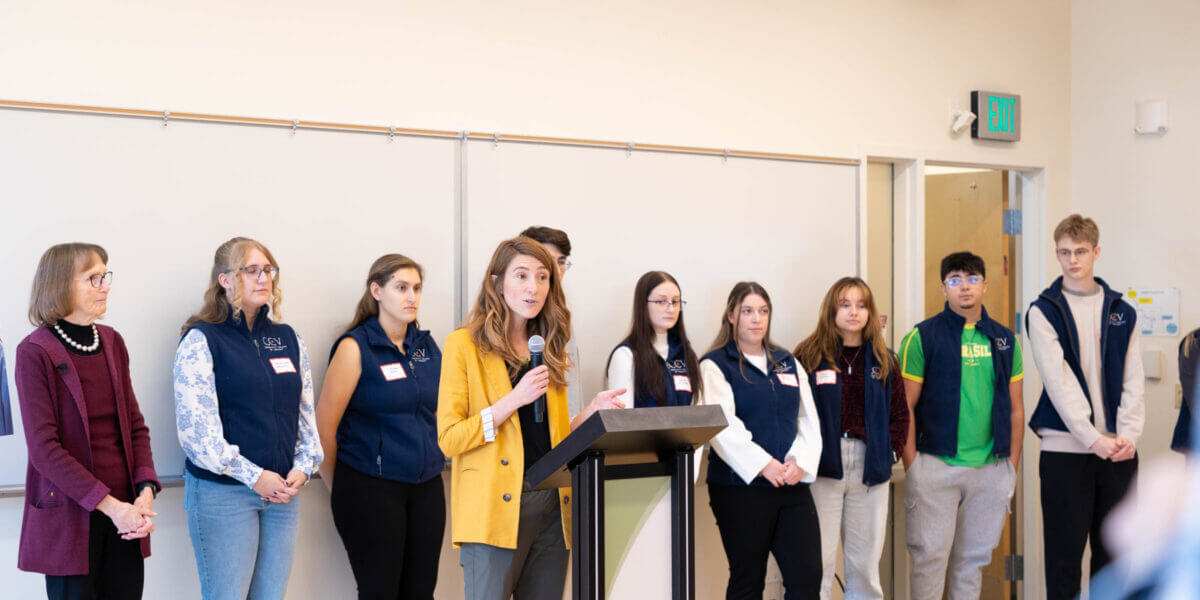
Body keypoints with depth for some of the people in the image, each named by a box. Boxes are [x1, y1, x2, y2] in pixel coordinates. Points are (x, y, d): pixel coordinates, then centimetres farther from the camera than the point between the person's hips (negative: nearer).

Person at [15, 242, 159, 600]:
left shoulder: (112, 342, 10)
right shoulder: (35, 352, -8)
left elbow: (135, 424, 10)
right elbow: (43, 447, -13)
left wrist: (146, 490, -6)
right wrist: (110, 505, -18)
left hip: (124, 509, 5)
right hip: (69, 517, -5)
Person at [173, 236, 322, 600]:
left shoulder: (287, 338, 12)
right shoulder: (201, 341, -5)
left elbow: (307, 412, 15)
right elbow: (195, 426, -13)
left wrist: (303, 467, 0)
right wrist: (252, 476, -15)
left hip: (282, 490, 5)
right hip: (222, 492, -5)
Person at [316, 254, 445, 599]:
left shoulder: (428, 347, 10)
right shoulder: (355, 348, -8)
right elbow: (325, 425, -8)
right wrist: (339, 489, -1)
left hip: (426, 489, 5)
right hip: (371, 489, -5)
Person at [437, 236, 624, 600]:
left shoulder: (550, 350, 17)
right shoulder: (465, 345, 0)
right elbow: (448, 439, -7)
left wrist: (593, 410, 4)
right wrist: (515, 399, -15)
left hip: (552, 506, 5)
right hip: (495, 510, -5)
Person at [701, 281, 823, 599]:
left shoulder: (787, 362, 18)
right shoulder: (716, 365, 1)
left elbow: (808, 419, 12)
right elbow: (722, 426, -12)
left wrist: (801, 461, -6)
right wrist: (763, 464, -20)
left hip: (792, 486, 5)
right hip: (741, 487, -4)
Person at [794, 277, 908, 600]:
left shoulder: (883, 360, 12)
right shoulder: (809, 356, 0)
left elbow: (900, 412, 16)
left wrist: (889, 452, 4)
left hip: (871, 470, 4)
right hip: (823, 467, -4)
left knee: (865, 565, 10)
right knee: (818, 563, -4)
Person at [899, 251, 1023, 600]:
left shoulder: (1005, 341, 9)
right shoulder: (921, 338, -3)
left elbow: (1015, 409, 13)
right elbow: (905, 407, -4)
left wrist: (1012, 466, 7)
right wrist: (912, 466, -9)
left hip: (991, 468, 4)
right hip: (936, 465, -3)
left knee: (973, 559, 12)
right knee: (929, 558, -1)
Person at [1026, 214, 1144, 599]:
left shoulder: (1121, 312, 11)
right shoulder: (1044, 311, 0)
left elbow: (1133, 381, 6)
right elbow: (1058, 382, -9)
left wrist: (1128, 434, -9)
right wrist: (1093, 439, -17)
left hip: (1117, 449, 3)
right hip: (1065, 448, -3)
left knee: (1112, 553, 9)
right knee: (1064, 554, 2)